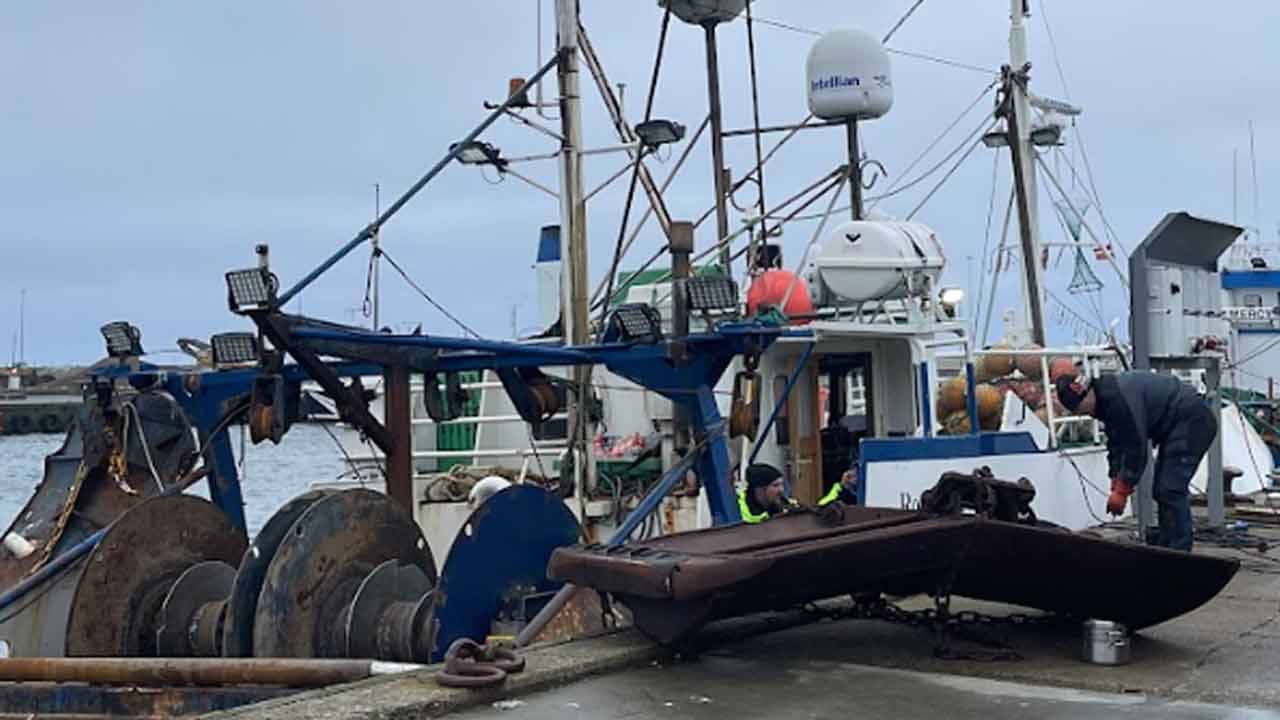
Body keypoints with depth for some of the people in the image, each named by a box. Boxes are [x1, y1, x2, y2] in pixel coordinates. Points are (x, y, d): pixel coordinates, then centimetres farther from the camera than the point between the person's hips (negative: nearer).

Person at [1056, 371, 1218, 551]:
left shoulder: (1118, 397, -25)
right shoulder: (1105, 400, 7)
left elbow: (1136, 447, -24)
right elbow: (1116, 445, 9)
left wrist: (1122, 490, -18)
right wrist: (1116, 486, 2)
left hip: (1191, 422, -11)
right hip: (1176, 428, 11)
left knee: (1170, 490, -15)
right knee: (1162, 490, 13)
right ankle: (1165, 548, 18)